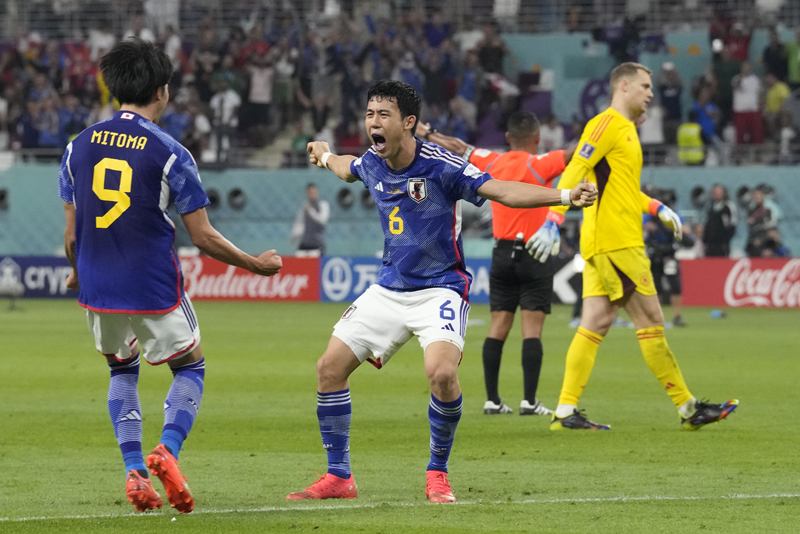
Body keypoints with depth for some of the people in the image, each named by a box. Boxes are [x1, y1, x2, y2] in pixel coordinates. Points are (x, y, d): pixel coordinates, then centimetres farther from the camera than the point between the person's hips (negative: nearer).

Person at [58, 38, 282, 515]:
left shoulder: (79, 147, 2)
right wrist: (257, 265, 8)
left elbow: (72, 234, 7)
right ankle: (168, 449, -10)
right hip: (154, 290, -4)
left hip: (98, 286, 4)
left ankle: (134, 470, 7)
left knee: (122, 370, 25)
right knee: (190, 368, 17)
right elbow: (203, 237, -7)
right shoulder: (170, 154, -9)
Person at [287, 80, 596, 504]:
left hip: (439, 289, -6)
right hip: (389, 289, 6)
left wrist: (564, 196, -36)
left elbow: (502, 191, -23)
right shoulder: (371, 166, 0)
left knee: (441, 373, -29)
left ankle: (437, 474, -7)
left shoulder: (439, 166, -18)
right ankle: (338, 479, 11)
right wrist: (325, 156, 48)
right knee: (330, 368, -1)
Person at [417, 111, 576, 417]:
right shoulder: (538, 165, -11)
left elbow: (458, 148, 16)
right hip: (535, 255, -5)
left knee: (498, 326, 7)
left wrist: (426, 134, 30)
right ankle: (529, 401, -11)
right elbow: (575, 155, -19)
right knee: (532, 328, -6)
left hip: (502, 254, 5)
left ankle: (492, 400, 5)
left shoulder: (492, 163, 4)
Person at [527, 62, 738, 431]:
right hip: (616, 243, -10)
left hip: (601, 244, 10)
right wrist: (552, 222, -25)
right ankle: (688, 408, 1)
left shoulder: (625, 129, 22)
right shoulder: (607, 124, -9)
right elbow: (574, 172, -17)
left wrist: (658, 209, 26)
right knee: (650, 322, -4)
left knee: (595, 324, 4)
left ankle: (565, 412, 0)